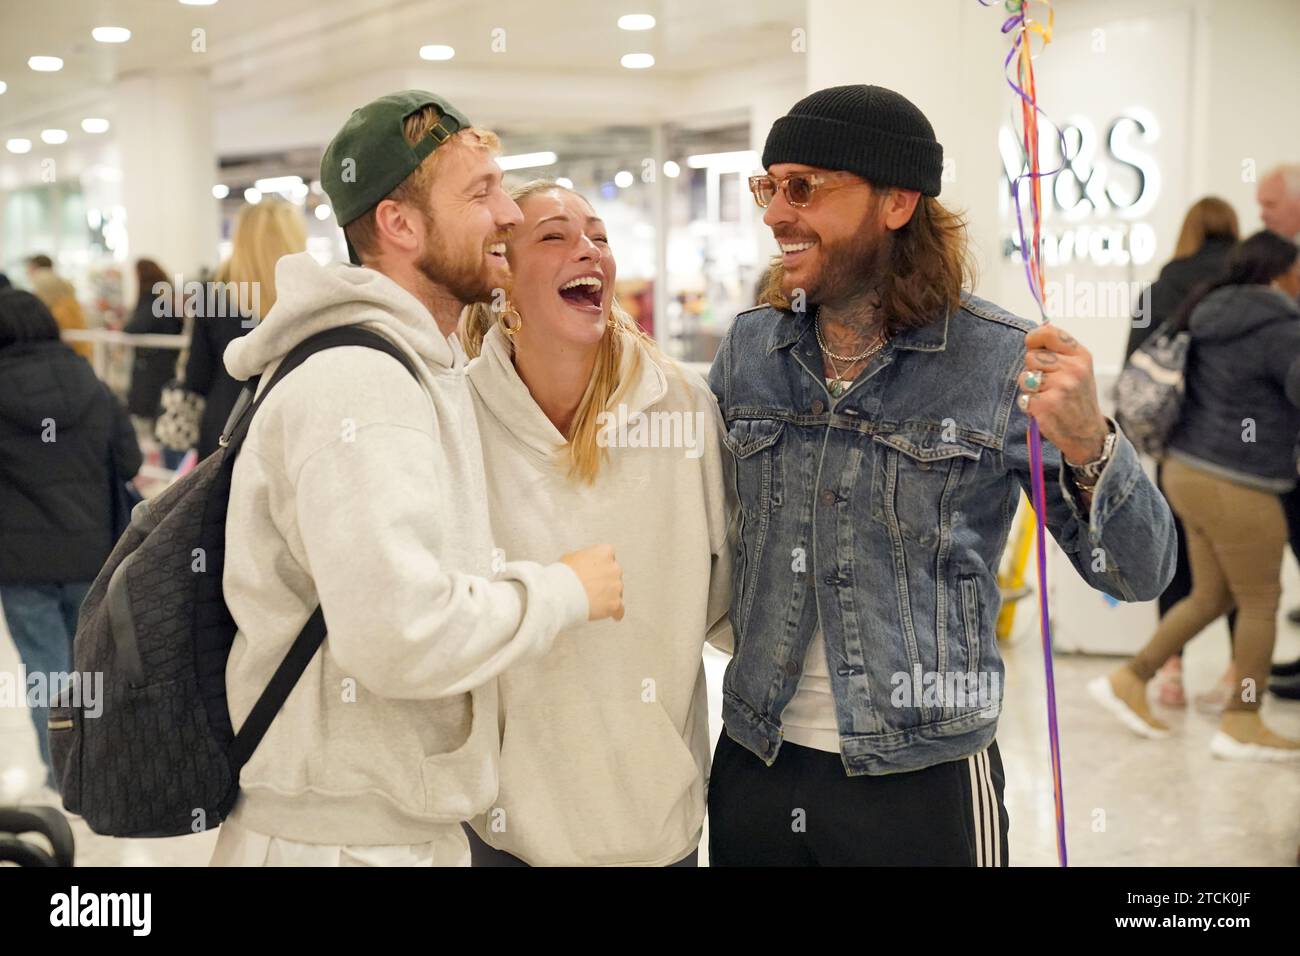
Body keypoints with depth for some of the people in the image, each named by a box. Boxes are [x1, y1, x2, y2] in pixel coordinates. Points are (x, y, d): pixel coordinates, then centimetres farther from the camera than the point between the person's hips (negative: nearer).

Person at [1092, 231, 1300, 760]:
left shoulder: (1213, 322, 10)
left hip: (1190, 472, 9)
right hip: (1235, 488, -9)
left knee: (1212, 595, 18)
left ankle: (1129, 680, 19)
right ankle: (1241, 725, 15)